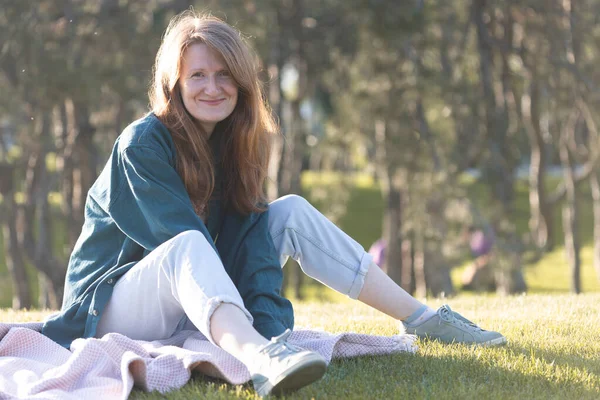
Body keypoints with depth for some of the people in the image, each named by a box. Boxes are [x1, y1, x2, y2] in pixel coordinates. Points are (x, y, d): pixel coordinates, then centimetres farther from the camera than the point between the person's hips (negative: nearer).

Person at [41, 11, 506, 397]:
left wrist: (271, 323, -29)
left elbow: (249, 237, -11)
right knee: (187, 246, -37)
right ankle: (260, 361, -65)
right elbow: (185, 240, -28)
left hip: (198, 304, 7)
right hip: (114, 307, -7)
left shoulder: (233, 143, 2)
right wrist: (258, 352, -36)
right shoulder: (142, 145, -19)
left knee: (291, 212, -3)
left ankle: (421, 318, -2)